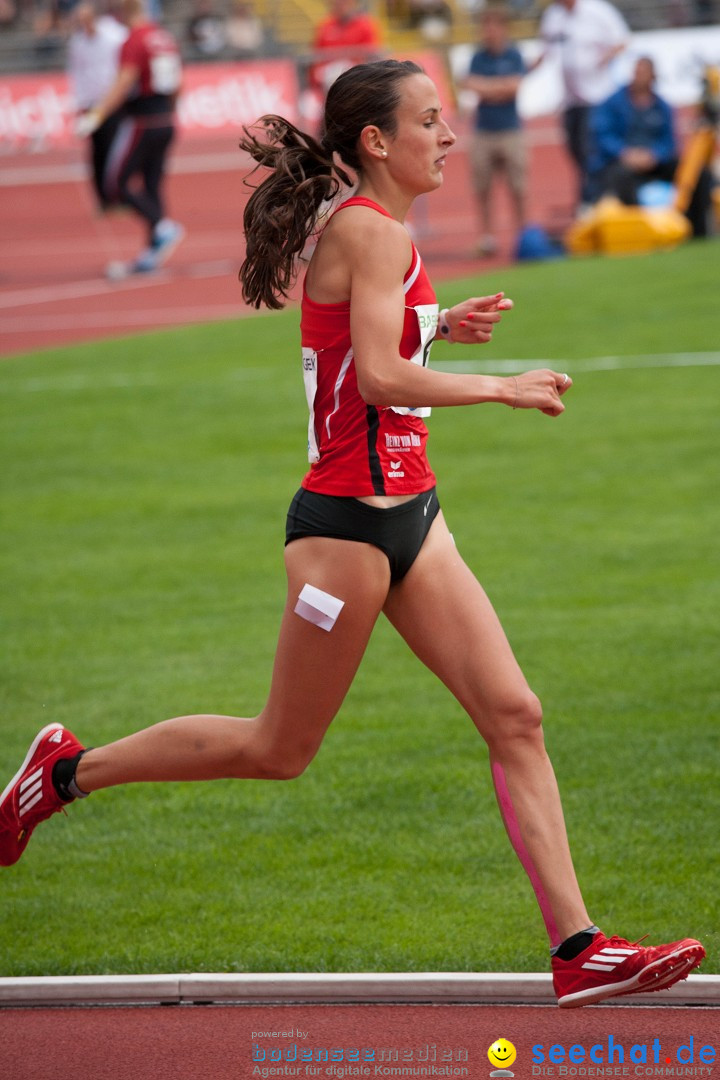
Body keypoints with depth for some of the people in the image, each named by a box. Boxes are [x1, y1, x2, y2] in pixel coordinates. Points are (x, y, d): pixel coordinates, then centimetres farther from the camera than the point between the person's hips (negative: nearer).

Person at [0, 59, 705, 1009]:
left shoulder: (363, 231, 12)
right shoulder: (374, 233, -16)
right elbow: (379, 378, -27)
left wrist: (439, 325, 16)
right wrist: (501, 388, -19)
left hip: (408, 514, 9)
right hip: (349, 524, -9)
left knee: (515, 716, -1)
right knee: (282, 750, 4)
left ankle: (578, 949, -4)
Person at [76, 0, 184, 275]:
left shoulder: (134, 42, -14)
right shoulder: (166, 38, 10)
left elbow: (124, 83, -24)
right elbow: (176, 85, 17)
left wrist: (97, 115, -28)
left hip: (140, 124, -8)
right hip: (165, 123, 8)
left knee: (117, 184, -1)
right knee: (152, 187, 10)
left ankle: (163, 226, -15)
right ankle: (152, 253, 9)